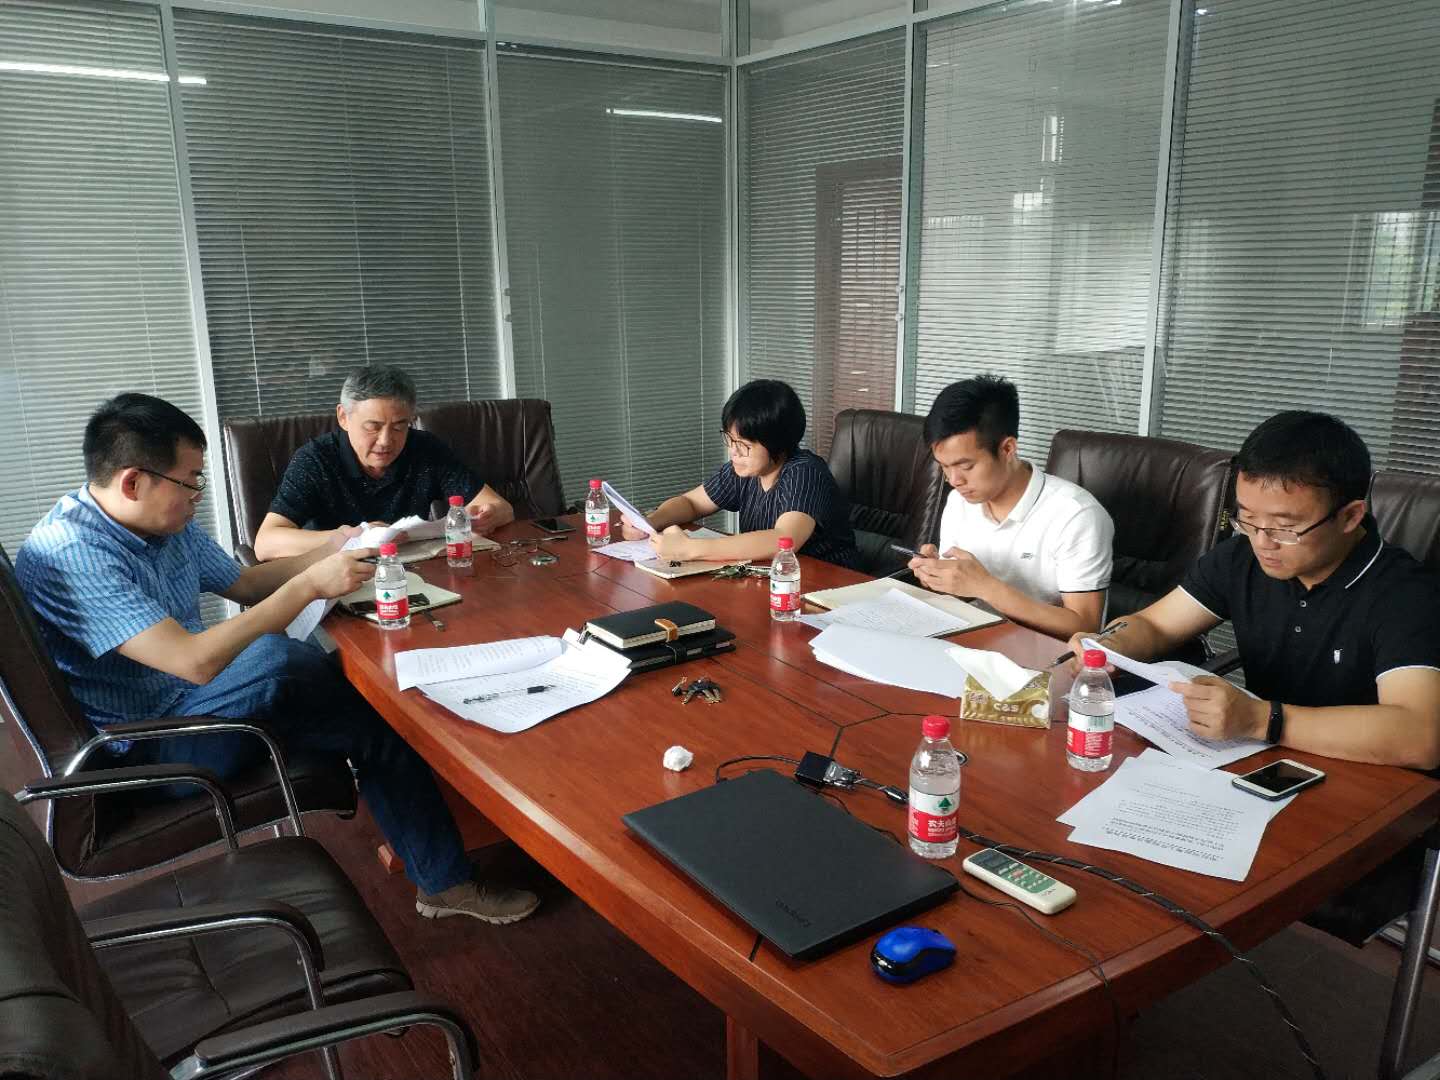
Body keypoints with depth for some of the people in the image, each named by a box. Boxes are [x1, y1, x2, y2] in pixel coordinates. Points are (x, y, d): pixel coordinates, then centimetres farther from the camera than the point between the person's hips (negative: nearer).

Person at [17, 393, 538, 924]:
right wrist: (309, 585, -29)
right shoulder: (71, 555, -25)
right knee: (274, 661, -33)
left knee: (364, 706, -8)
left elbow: (243, 584, 19)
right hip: (138, 753, -9)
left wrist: (331, 550, 4)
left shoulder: (168, 523, 3)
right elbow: (195, 661, -33)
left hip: (189, 703, 9)